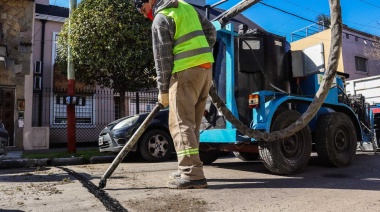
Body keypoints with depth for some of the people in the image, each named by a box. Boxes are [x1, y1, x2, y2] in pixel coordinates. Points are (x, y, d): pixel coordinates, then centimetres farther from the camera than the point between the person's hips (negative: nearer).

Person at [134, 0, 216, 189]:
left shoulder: (160, 19, -3)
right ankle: (189, 169, 17)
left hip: (187, 71, -8)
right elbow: (211, 31, 22)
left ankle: (192, 174, -13)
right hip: (206, 67, 9)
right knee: (192, 122, 11)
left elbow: (162, 57, -7)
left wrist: (163, 90, -2)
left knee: (181, 123, -8)